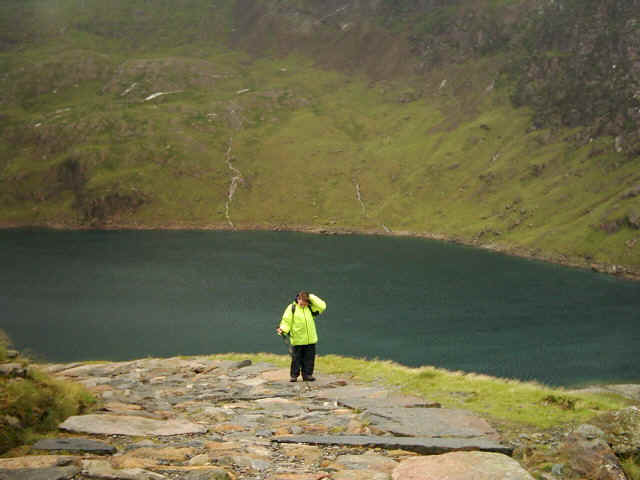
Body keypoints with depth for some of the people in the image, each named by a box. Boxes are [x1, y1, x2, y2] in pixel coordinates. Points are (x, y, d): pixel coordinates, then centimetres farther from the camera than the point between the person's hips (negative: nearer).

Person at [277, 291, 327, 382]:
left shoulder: (310, 308, 7)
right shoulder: (291, 308, -1)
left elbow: (322, 306, -3)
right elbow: (286, 321, -2)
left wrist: (311, 297, -4)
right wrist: (282, 329, -19)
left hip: (310, 340, 3)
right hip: (297, 340, -3)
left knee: (309, 358, 5)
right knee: (296, 358, 2)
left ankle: (307, 374, 14)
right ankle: (294, 375, 9)